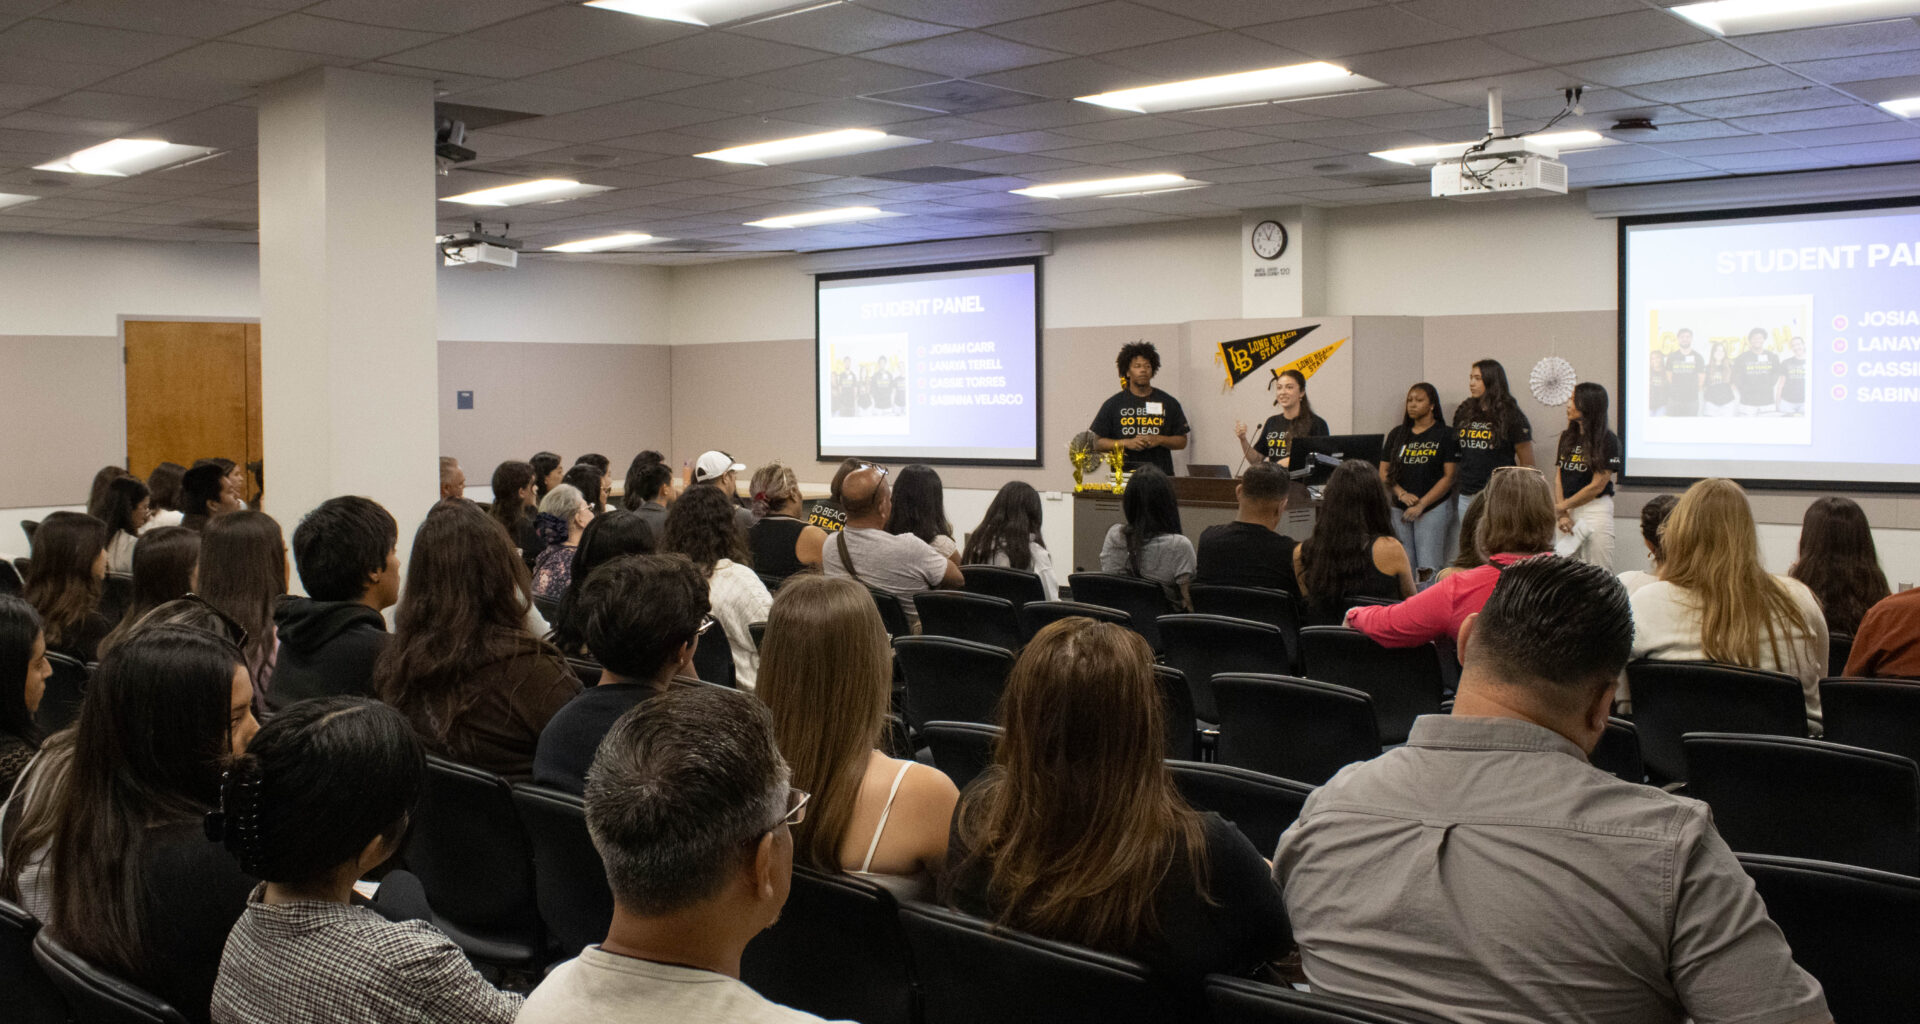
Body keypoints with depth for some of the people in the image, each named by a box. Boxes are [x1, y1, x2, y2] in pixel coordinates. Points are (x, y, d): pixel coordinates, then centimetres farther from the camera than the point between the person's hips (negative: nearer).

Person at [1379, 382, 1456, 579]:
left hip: (1433, 508, -4)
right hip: (1399, 510, 4)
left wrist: (1421, 504, -12)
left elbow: (1449, 476, -6)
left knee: (1427, 568, -10)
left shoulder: (1445, 435, 0)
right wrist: (1402, 494, -6)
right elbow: (1383, 472, 11)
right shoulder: (1397, 434, 12)